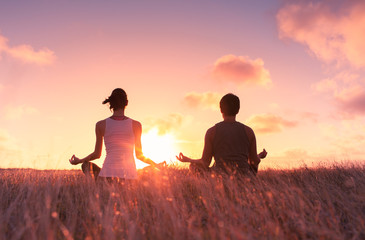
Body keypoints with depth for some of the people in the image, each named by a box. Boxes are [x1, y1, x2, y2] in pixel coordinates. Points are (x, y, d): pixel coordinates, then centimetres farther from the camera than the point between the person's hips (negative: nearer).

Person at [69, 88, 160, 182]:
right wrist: (156, 164, 22)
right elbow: (139, 155, 6)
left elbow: (97, 154, 11)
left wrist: (78, 161, 30)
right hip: (128, 173, 0)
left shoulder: (101, 125, 3)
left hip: (108, 171, 0)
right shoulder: (135, 125, 1)